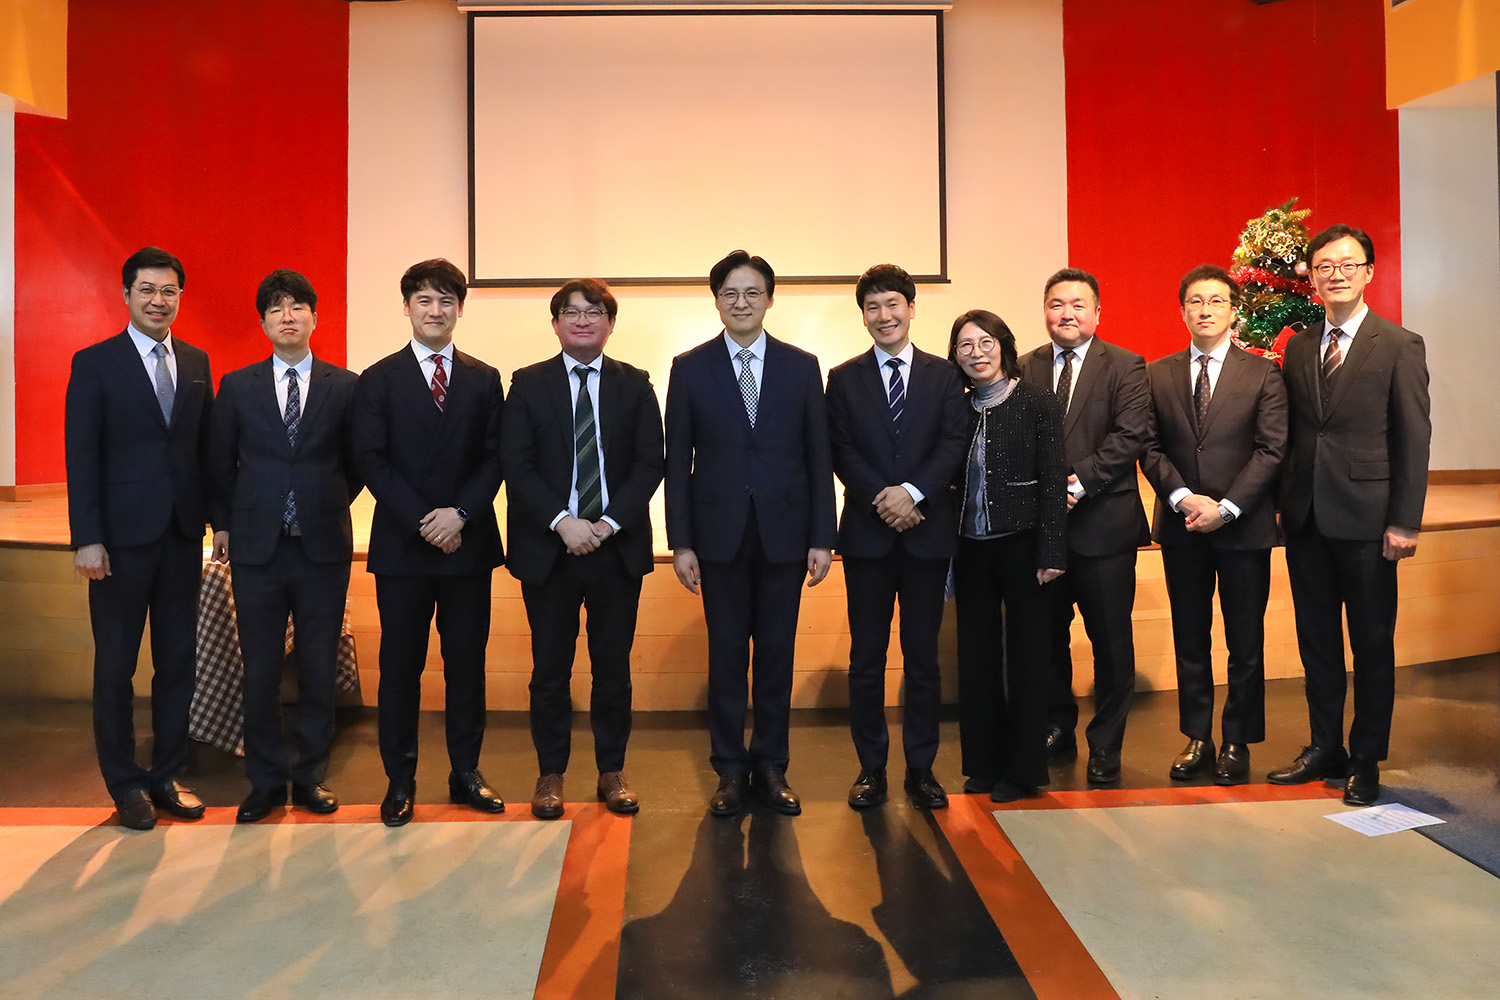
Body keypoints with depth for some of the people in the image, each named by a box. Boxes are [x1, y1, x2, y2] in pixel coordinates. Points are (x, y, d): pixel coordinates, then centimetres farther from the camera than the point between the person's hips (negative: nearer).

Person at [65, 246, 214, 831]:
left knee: (178, 661, 11)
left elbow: (206, 447, 10)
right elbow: (81, 457, -7)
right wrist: (86, 538, -12)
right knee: (116, 666, 8)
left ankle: (167, 775, 25)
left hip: (182, 535, 4)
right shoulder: (94, 364, -3)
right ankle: (124, 783, 22)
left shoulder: (196, 363, 9)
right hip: (123, 537, -4)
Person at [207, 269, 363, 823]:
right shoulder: (237, 387, 5)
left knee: (319, 669, 7)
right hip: (256, 548, 1)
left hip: (324, 548, 0)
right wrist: (225, 524, 11)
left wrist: (325, 507, 9)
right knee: (260, 672, 6)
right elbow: (219, 465, 12)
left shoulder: (345, 387, 2)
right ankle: (266, 781, 21)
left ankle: (309, 775, 22)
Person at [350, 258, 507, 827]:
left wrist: (460, 513, -11)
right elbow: (371, 462, -4)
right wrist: (422, 522, -12)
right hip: (402, 545, -2)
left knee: (467, 663, 8)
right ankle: (400, 781, 18)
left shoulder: (484, 380, 9)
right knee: (400, 667, 5)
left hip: (469, 544, 2)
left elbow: (494, 458, 3)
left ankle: (465, 773, 21)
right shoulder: (378, 380, 3)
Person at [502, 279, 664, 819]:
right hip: (548, 549, -1)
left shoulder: (634, 385, 7)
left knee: (613, 666, 9)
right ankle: (550, 773, 21)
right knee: (550, 668, 7)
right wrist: (561, 522, -15)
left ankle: (612, 770, 23)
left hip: (617, 547, 1)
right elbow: (516, 466, -3)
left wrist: (609, 524, -12)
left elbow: (649, 463, 0)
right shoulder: (528, 384, 4)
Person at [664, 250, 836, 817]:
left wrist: (822, 539, -1)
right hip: (720, 535, -1)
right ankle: (730, 770, 20)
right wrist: (680, 542, -4)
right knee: (726, 656, 7)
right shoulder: (690, 368, 3)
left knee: (777, 654, 9)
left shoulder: (802, 367, 5)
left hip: (784, 533, 1)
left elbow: (818, 459, 4)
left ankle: (771, 766, 23)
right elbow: (677, 462, 2)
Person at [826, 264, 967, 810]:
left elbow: (953, 445, -1)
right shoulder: (844, 379, 8)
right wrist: (881, 498, -13)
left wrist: (913, 492, -15)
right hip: (867, 533, 0)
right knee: (866, 657, 5)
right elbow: (841, 451, 0)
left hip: (927, 531, 0)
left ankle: (921, 769, 18)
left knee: (923, 656, 7)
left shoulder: (943, 376, 8)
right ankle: (871, 768, 16)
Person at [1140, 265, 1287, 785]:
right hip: (1181, 527, 2)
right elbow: (1150, 448, 3)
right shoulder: (1157, 375, 7)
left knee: (1245, 643, 6)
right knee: (1190, 640, 10)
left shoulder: (1263, 374, 1)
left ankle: (1237, 743, 19)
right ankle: (1197, 738, 22)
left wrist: (1226, 507, -14)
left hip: (1244, 527, -2)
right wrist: (1182, 497, -12)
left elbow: (1271, 449, -5)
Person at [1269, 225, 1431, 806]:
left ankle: (1366, 761, 19)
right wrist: (1286, 502, 5)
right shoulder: (1298, 348, 11)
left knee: (1372, 645, 6)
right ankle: (1324, 748, 25)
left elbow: (1414, 440, -6)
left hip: (1365, 519, -4)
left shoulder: (1400, 346, -2)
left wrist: (1405, 522, -11)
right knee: (1316, 641, 12)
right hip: (1306, 518, 4)